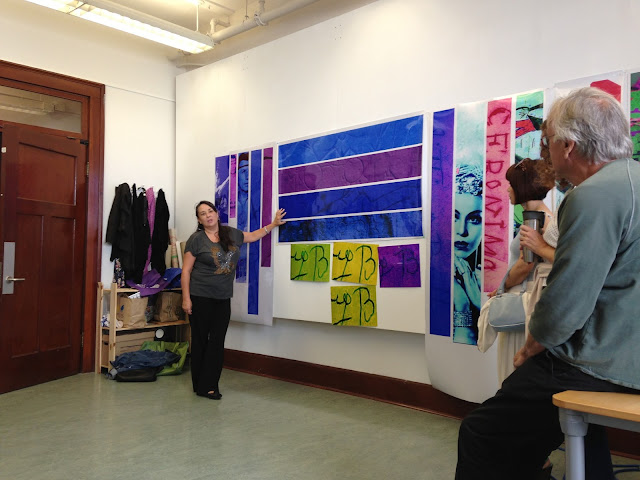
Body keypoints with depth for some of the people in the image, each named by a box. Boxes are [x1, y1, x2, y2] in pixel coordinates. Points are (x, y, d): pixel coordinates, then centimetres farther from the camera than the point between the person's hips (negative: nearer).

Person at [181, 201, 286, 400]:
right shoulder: (196, 239, -5)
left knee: (217, 342, 2)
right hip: (200, 298, -4)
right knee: (200, 340, 4)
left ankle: (208, 386, 10)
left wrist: (273, 224, 27)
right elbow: (186, 270, -6)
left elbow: (253, 236, 27)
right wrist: (186, 298, -11)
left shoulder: (231, 234, 8)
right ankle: (199, 385, 15)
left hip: (223, 299, 4)